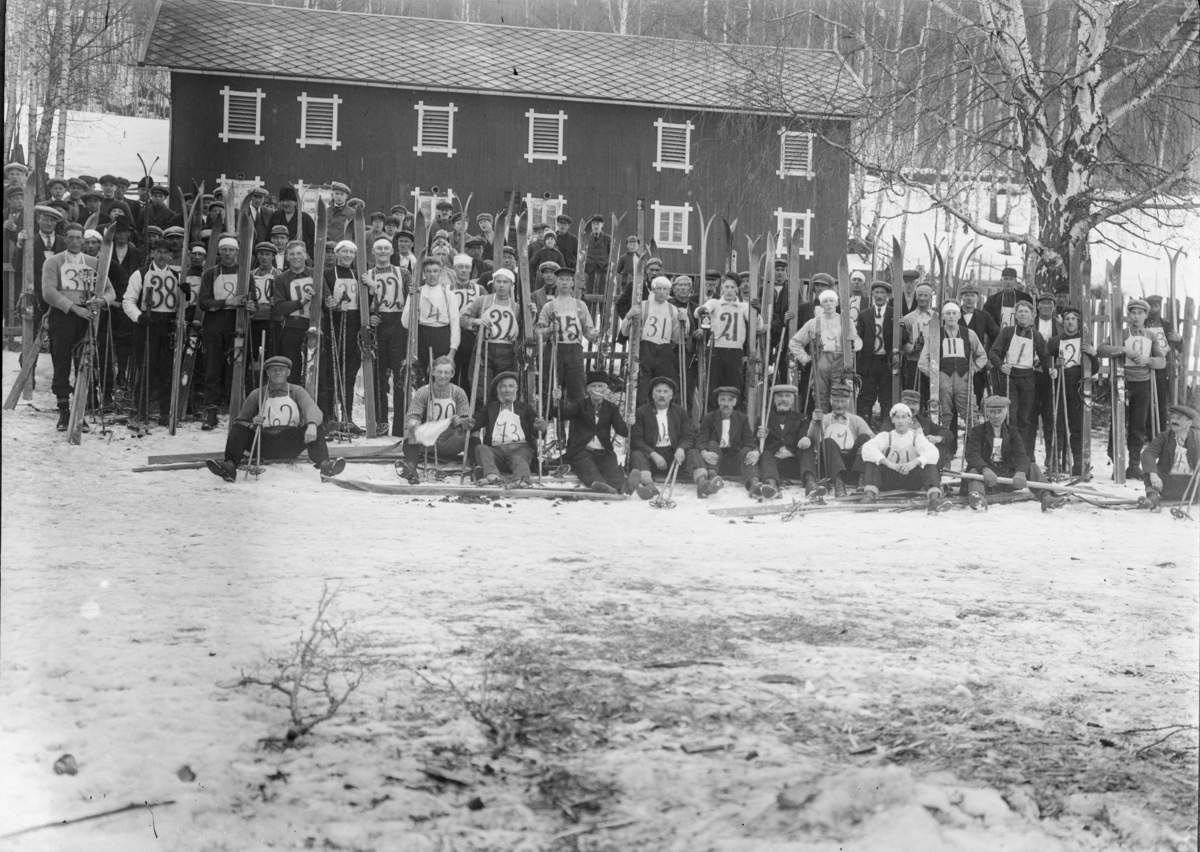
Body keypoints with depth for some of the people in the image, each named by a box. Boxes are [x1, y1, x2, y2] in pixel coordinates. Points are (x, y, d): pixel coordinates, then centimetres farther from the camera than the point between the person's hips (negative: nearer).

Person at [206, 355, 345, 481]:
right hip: (265, 447, 1)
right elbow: (240, 420, 9)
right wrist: (252, 425, -16)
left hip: (290, 446, -1)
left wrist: (312, 425, -34)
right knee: (238, 427, -19)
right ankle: (230, 466, -40)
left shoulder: (296, 391, 9)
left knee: (316, 426, -24)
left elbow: (312, 409, -10)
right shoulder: (257, 395, 12)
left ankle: (323, 464, -43)